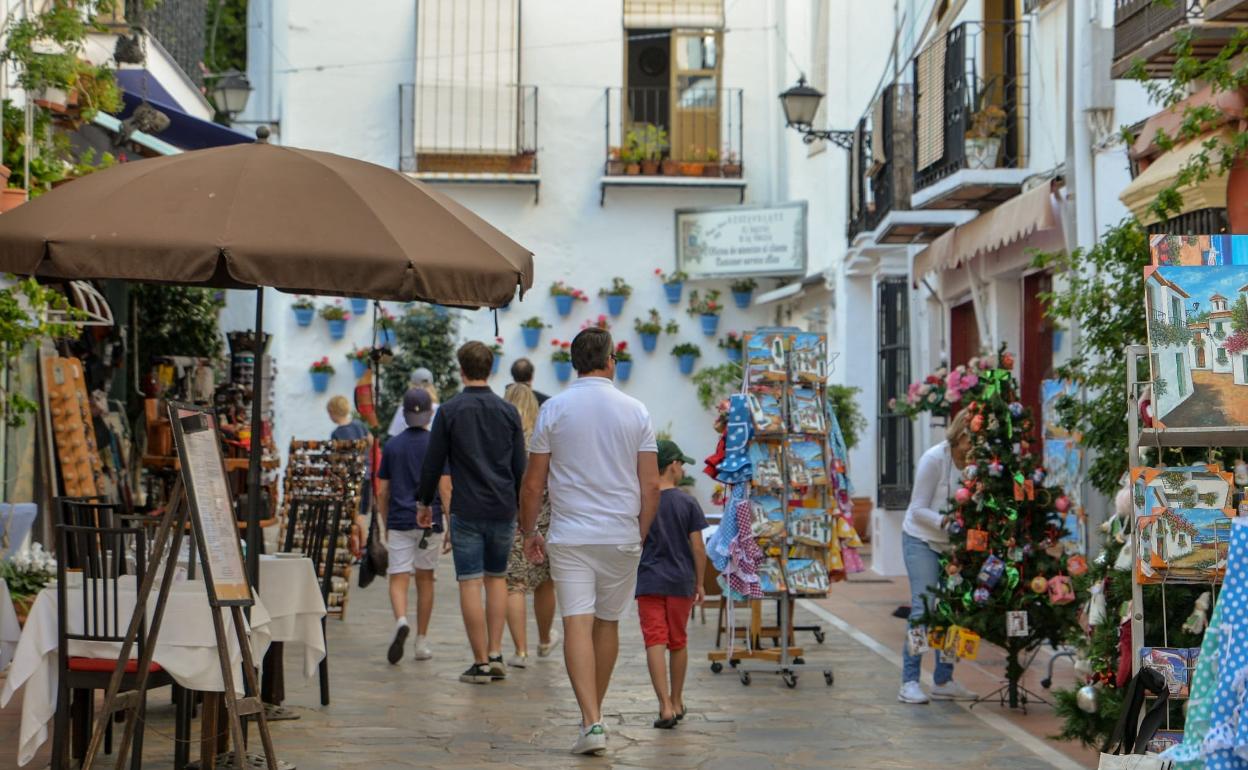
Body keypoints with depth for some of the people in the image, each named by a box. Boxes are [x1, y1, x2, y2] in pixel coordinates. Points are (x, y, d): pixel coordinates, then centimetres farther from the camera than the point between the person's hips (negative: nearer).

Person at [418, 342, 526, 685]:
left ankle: (481, 663, -1)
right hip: (503, 509, 3)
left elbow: (433, 463, 0)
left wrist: (425, 502, 14)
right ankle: (495, 654, 9)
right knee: (497, 578, 16)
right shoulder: (508, 412, 6)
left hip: (467, 511, -3)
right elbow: (521, 467, 8)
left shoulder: (449, 411, -3)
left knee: (470, 583, -1)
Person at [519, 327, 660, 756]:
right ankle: (595, 715, 27)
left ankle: (591, 721, -17)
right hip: (622, 536, 2)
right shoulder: (636, 411, 2)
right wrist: (640, 533, 15)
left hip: (570, 537, -2)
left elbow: (533, 484, 0)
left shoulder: (554, 410, -2)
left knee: (578, 624, -6)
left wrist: (528, 532, 13)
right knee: (608, 624, 15)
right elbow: (651, 486, 1)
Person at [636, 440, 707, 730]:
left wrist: (628, 580, 15)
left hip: (649, 582, -1)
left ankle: (666, 706, -17)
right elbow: (698, 547, -4)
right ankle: (677, 702, 28)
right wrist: (699, 583, 6)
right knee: (678, 642, 15)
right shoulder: (688, 503, -4)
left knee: (655, 643, -4)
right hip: (681, 581, 1)